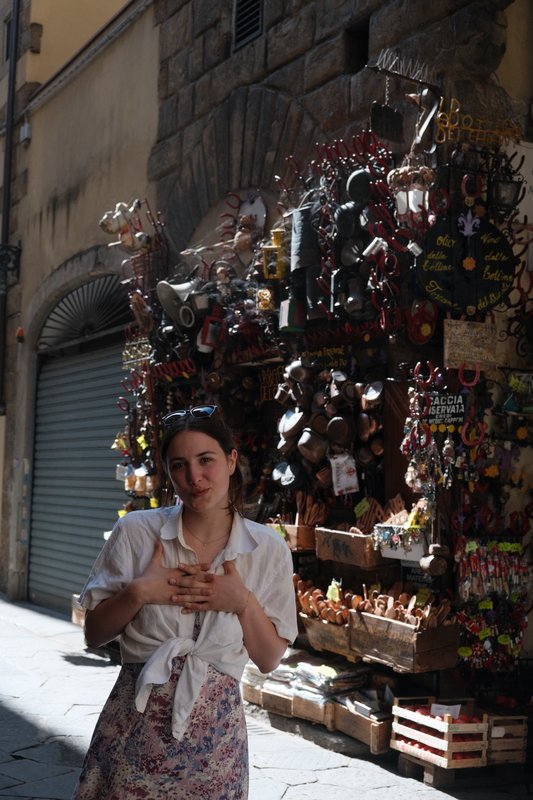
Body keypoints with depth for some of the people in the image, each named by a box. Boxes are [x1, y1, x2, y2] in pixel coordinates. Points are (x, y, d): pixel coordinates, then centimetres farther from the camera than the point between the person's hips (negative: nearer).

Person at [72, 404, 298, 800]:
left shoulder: (269, 549, -2)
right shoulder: (136, 532, -5)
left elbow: (269, 659, 2)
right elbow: (94, 634, 2)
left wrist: (244, 603, -14)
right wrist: (138, 593, -15)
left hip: (215, 734, 0)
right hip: (136, 727, 0)